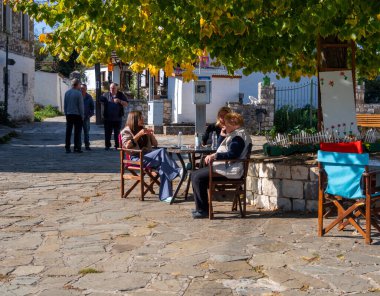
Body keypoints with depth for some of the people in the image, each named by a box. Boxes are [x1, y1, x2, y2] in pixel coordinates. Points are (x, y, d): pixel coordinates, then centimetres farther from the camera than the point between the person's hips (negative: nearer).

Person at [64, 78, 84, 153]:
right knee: (77, 132, 1)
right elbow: (81, 106, -9)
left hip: (69, 115, 5)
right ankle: (77, 148, 1)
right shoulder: (78, 93, -11)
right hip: (77, 115, -5)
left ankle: (67, 148, 9)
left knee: (68, 132, 8)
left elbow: (65, 105, 10)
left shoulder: (67, 93, 5)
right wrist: (82, 116, -2)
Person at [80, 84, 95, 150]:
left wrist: (90, 114, 0)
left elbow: (92, 107, 12)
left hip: (86, 117, 2)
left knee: (86, 131, 6)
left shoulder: (89, 97, 7)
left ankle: (87, 145, 11)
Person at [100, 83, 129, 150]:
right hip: (108, 118, 0)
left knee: (117, 133, 5)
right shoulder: (106, 95, 7)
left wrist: (119, 101, -16)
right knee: (107, 132, 2)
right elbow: (100, 101, 13)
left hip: (117, 118, 0)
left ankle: (117, 146, 13)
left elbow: (126, 104, 0)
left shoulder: (121, 95, 5)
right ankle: (107, 145, 11)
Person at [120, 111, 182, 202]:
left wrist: (151, 135, 8)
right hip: (136, 158, -5)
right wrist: (139, 134, -13)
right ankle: (177, 171, -28)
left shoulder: (144, 129, 27)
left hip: (148, 156, 5)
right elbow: (127, 145, -10)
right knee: (161, 151, -30)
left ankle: (165, 195, -36)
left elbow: (155, 144, 27)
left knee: (163, 166, -30)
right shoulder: (127, 130, 10)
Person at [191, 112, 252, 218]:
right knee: (195, 174, 8)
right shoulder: (235, 135, 21)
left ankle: (203, 210, -13)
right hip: (224, 166, 12)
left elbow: (232, 155, -26)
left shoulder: (238, 136, -13)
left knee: (198, 177, -19)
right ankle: (200, 207, 8)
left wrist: (215, 155, -27)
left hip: (229, 170, -12)